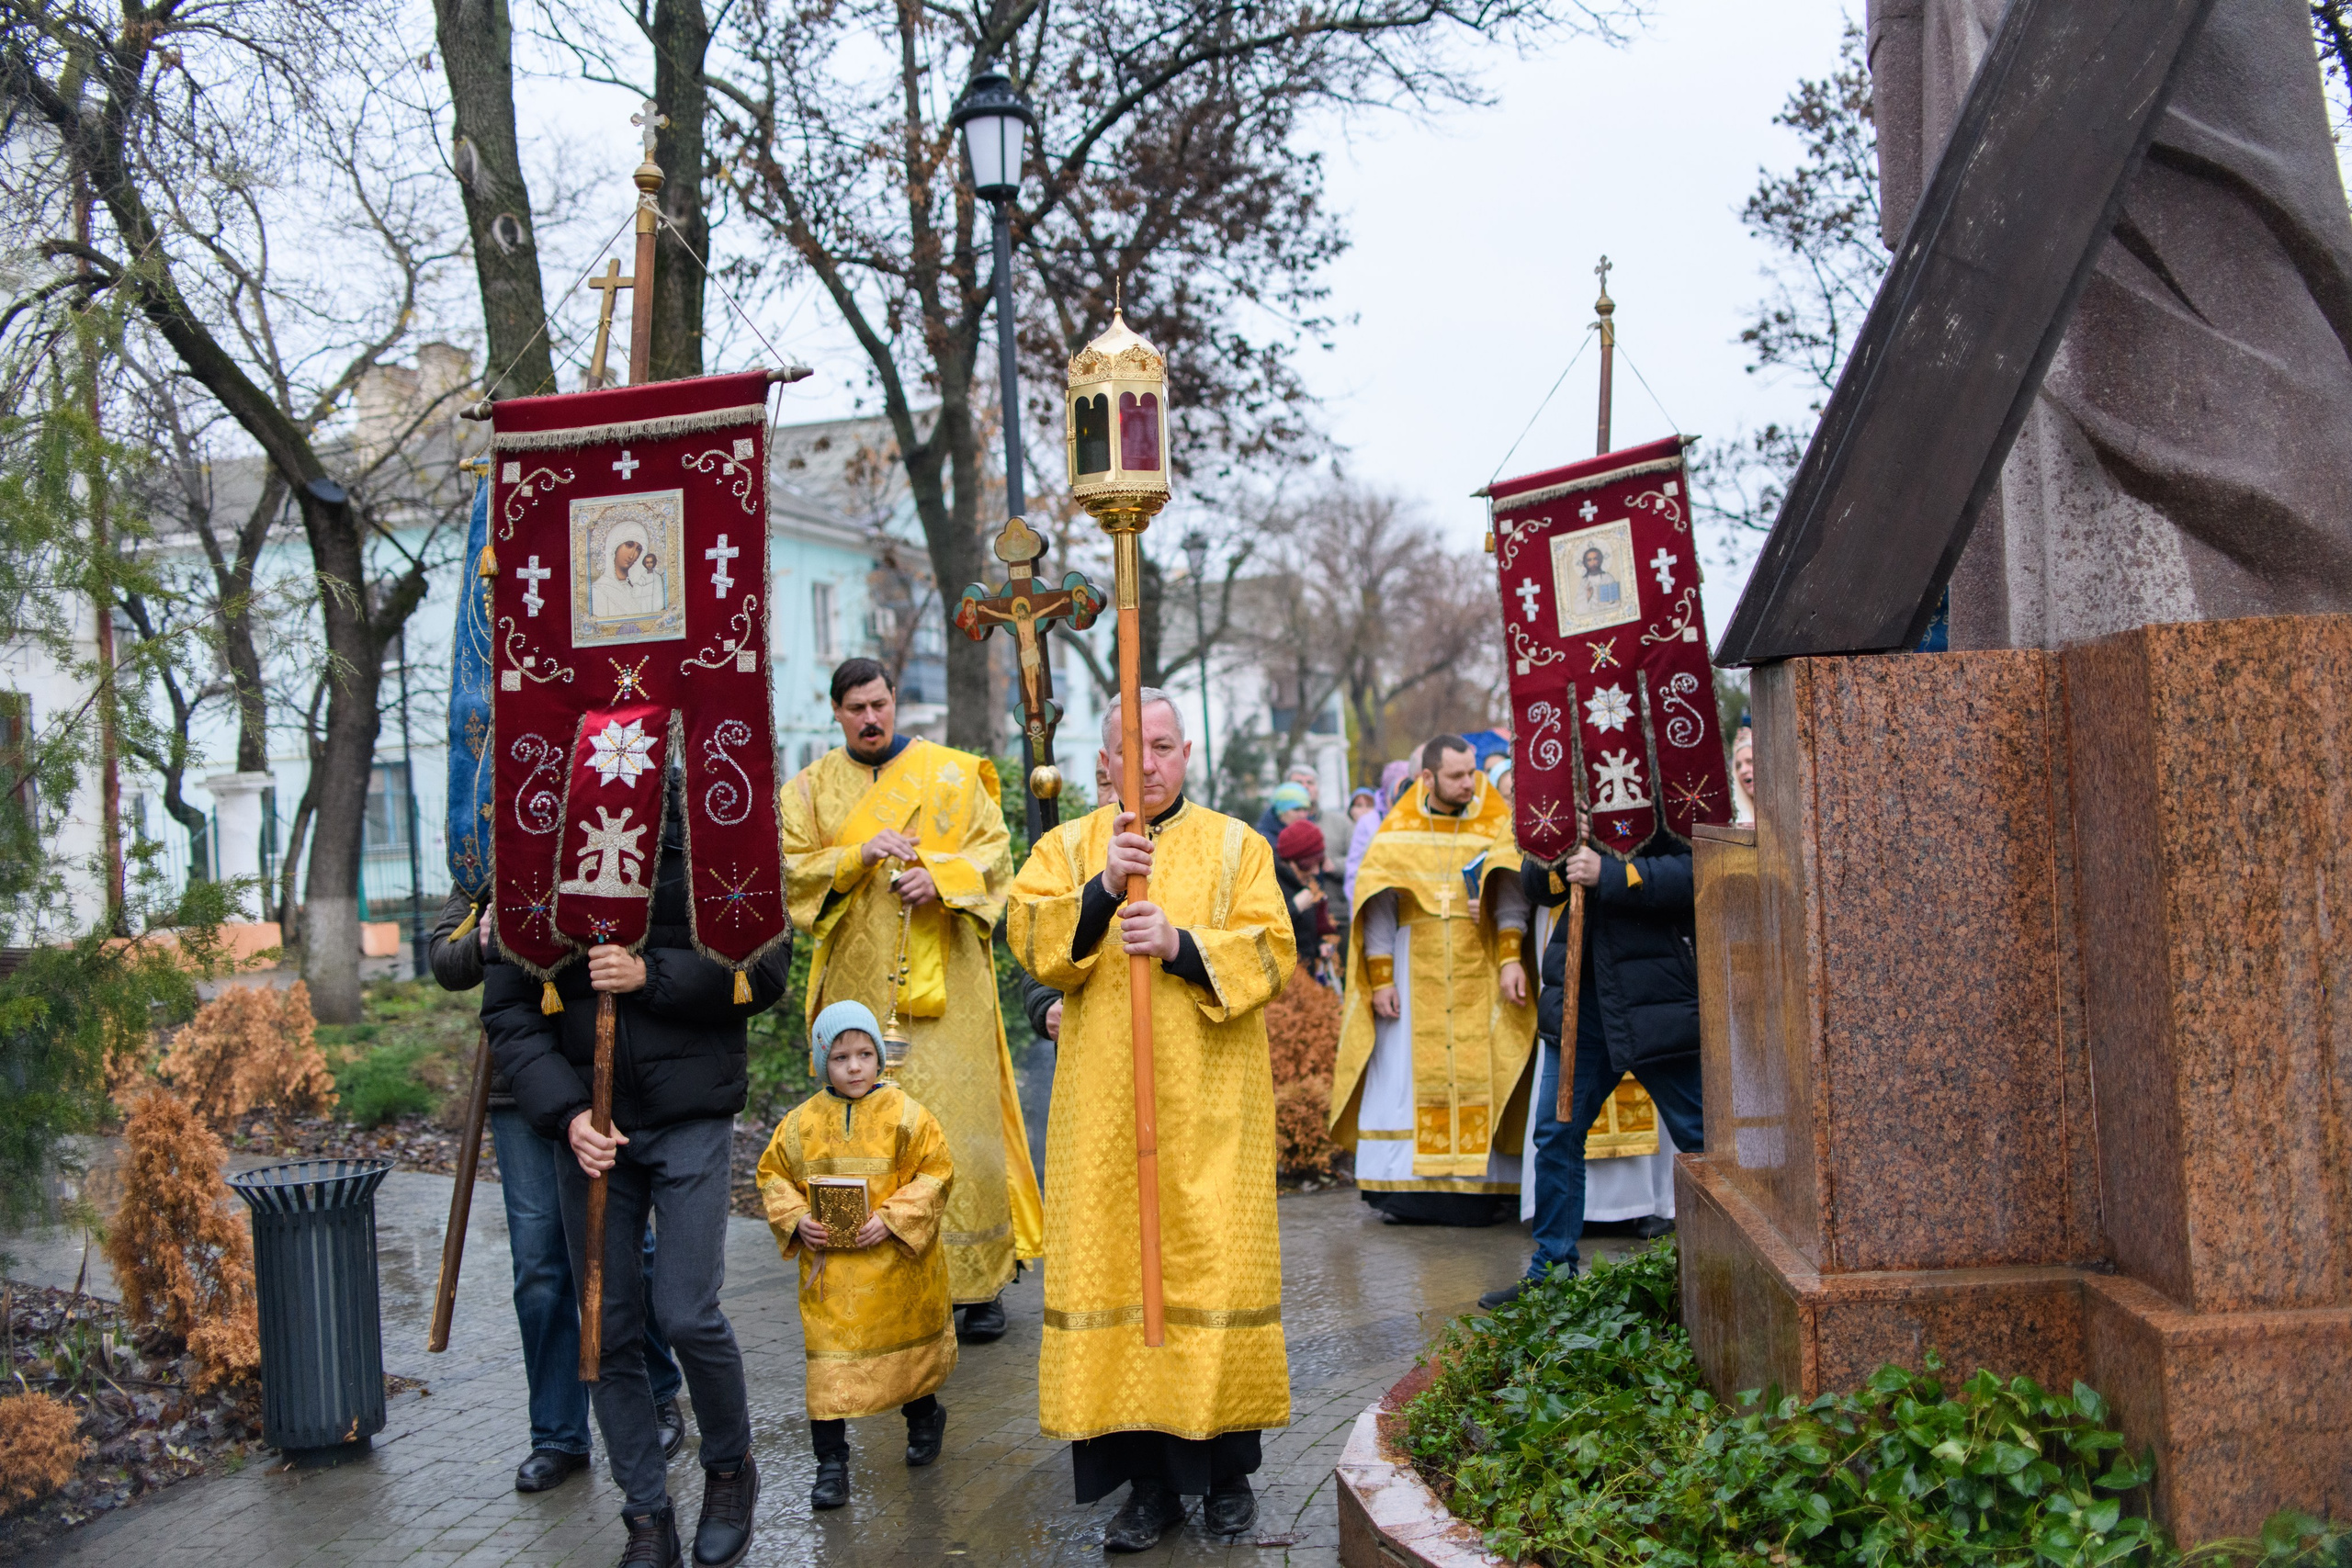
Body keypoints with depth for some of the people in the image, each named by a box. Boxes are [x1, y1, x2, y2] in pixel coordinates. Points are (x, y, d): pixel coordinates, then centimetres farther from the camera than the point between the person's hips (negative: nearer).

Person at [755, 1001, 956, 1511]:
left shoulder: (905, 1115, -8)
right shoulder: (801, 1122, -1)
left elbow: (934, 1174, -7)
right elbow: (774, 1175, 9)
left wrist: (892, 1219, -18)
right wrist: (795, 1218, -9)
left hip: (896, 1263, 0)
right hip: (828, 1266, 1)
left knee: (909, 1350, 18)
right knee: (829, 1360, -3)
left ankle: (924, 1417, 46)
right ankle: (830, 1462, 6)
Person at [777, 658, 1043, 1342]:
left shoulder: (952, 773, 7)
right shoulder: (811, 787, 11)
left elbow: (994, 849, 4)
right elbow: (792, 869, 2)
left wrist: (939, 877, -14)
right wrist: (860, 856, -14)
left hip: (944, 978, -1)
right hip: (859, 983, 1)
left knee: (958, 1114, -4)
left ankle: (979, 1281, 2)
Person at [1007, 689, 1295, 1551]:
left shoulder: (1235, 846, 8)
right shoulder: (1067, 847, 11)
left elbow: (1271, 953, -3)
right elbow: (1029, 938, -5)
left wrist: (1182, 946, -18)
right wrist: (1102, 888, -21)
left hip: (1209, 1101, -1)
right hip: (1104, 1105, 1)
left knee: (1213, 1266, -2)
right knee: (1115, 1266, -1)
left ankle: (1228, 1466, 13)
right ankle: (1148, 1480, 7)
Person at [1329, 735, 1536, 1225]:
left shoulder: (1495, 827, 4)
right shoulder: (1397, 834, 4)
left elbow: (1510, 893, -8)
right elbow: (1376, 908, 2)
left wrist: (1510, 957, -23)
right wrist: (1380, 979, -5)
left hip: (1477, 976, 0)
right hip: (1415, 975, 0)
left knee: (1478, 1076, -1)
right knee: (1408, 1076, -2)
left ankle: (1479, 1183, 2)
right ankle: (1404, 1186, 1)